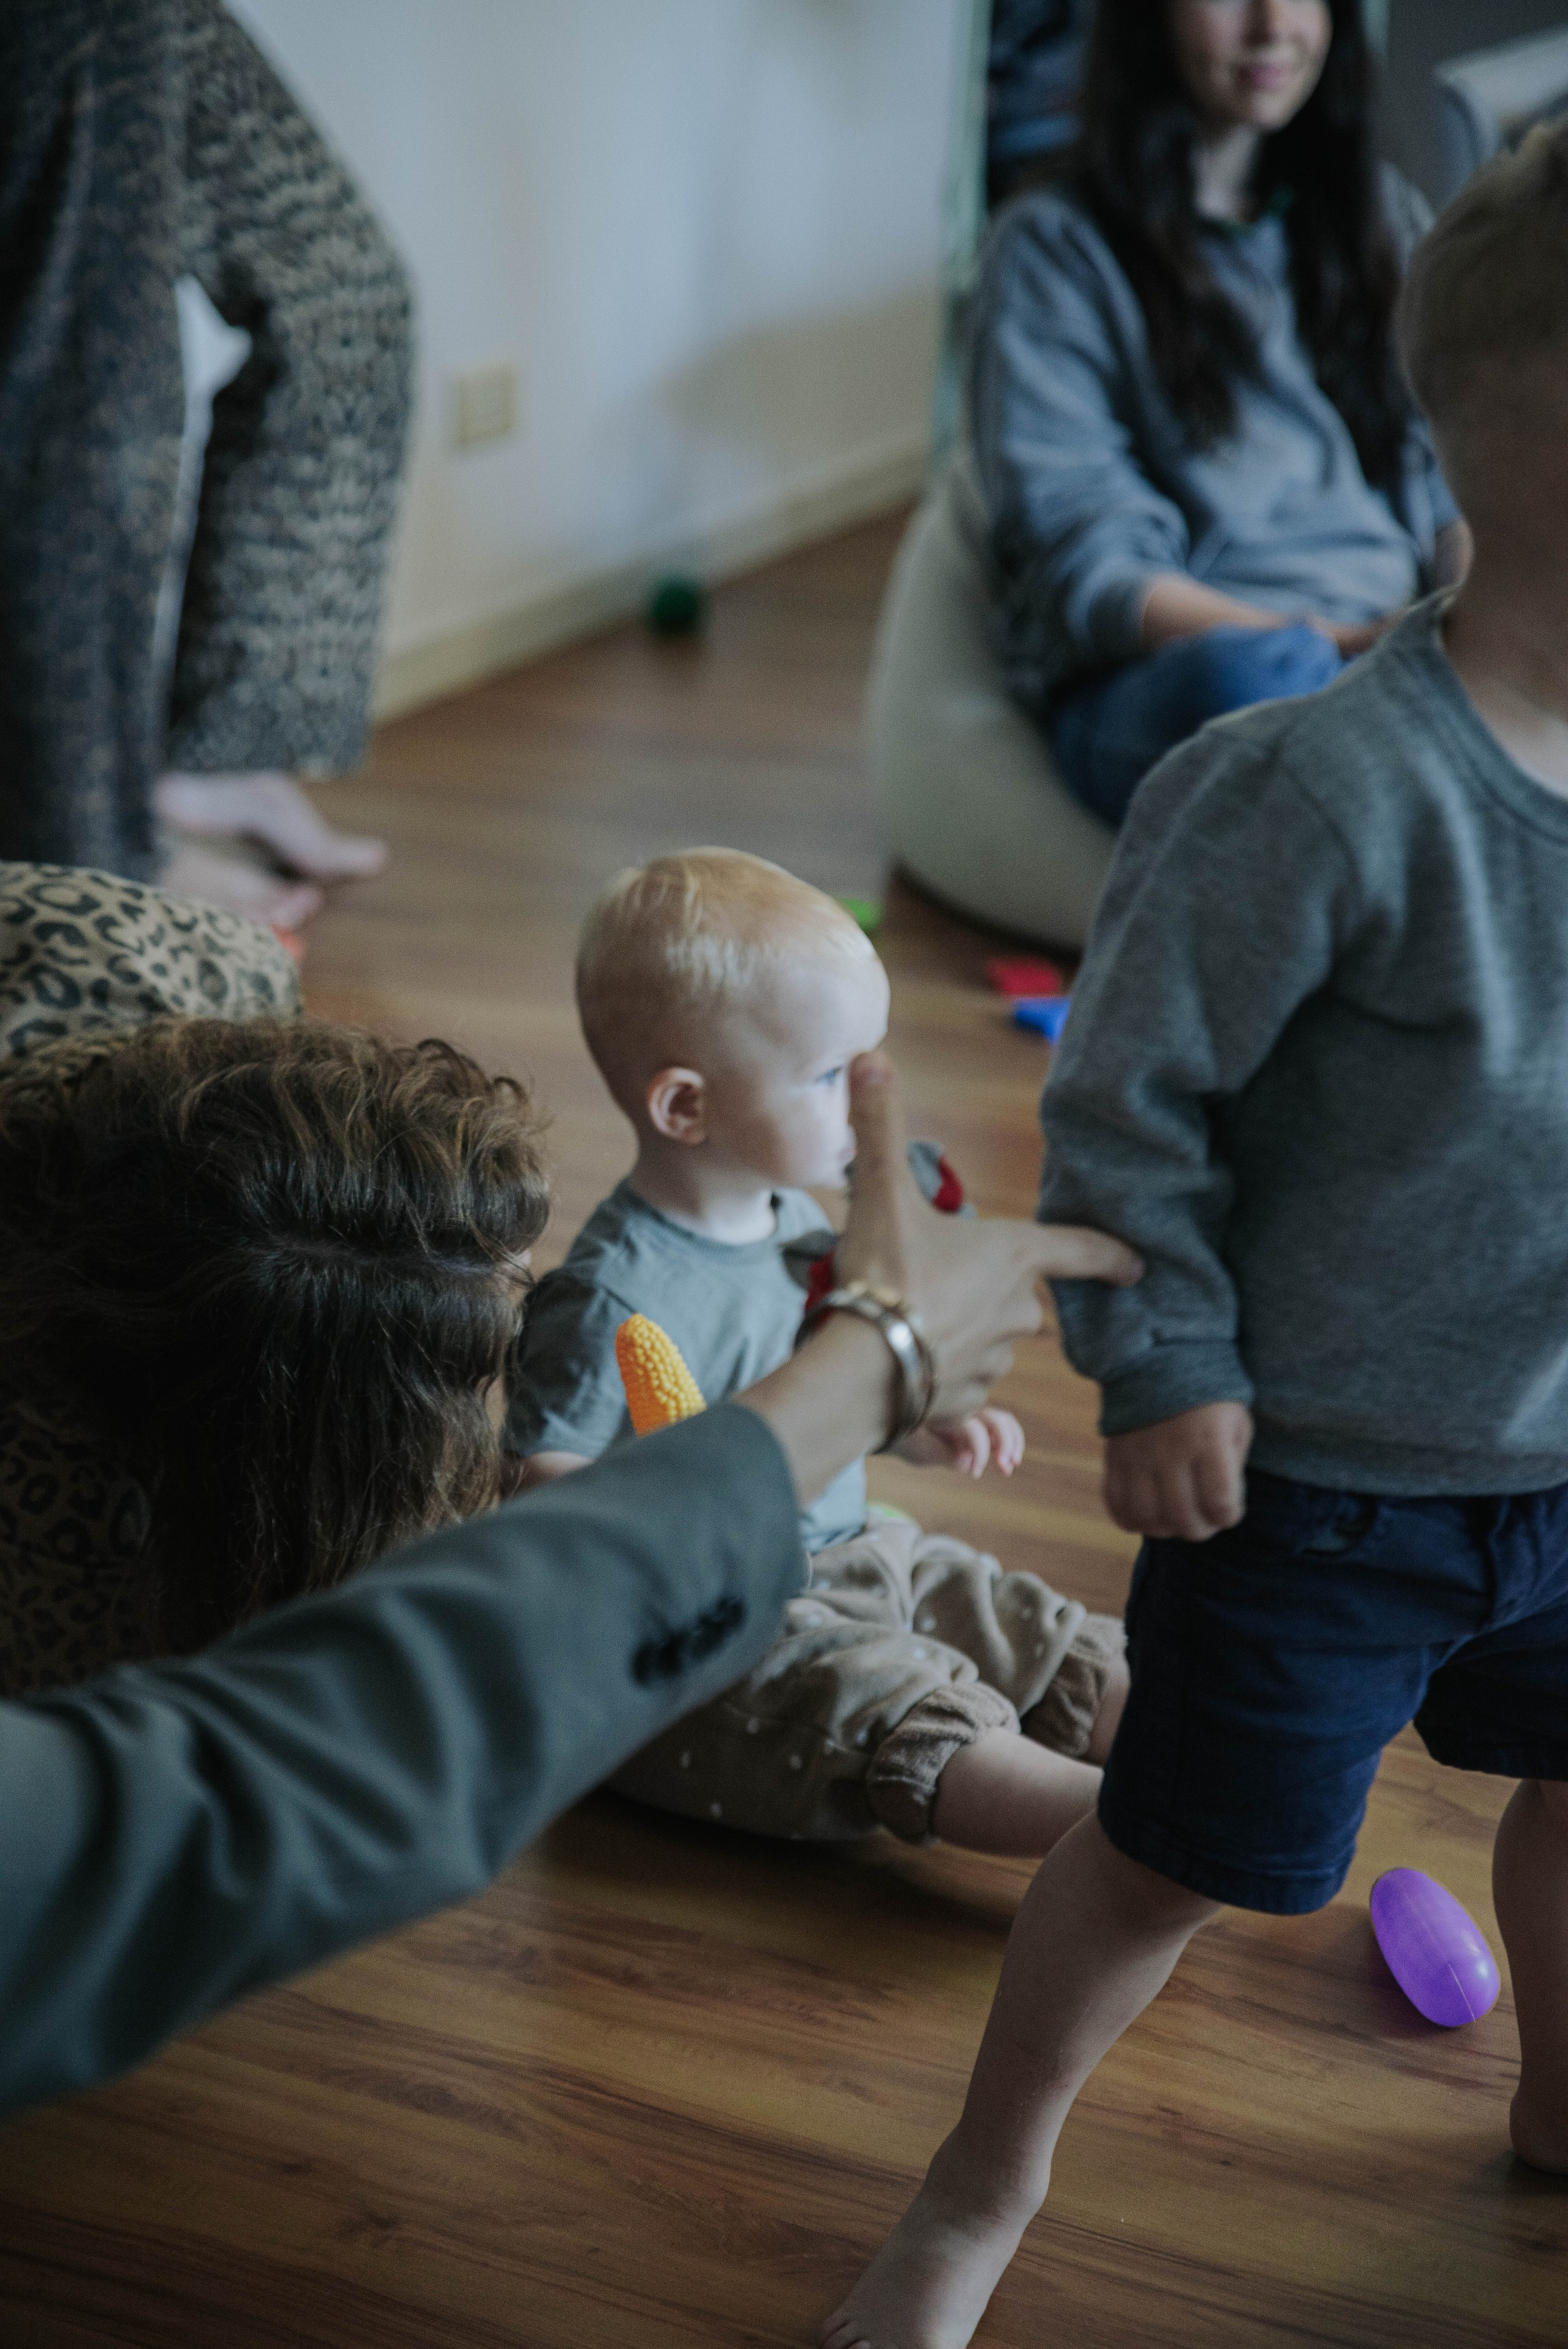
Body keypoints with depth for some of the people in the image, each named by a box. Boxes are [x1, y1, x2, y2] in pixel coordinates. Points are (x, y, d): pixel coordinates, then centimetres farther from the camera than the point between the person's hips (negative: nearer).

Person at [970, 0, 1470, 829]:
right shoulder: (1055, 246, 6)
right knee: (1257, 674, -41)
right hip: (1152, 679, -4)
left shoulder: (1391, 220, 23)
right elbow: (1082, 565, -4)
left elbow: (1450, 481, 18)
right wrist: (1330, 644, -19)